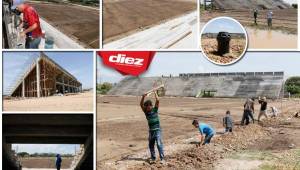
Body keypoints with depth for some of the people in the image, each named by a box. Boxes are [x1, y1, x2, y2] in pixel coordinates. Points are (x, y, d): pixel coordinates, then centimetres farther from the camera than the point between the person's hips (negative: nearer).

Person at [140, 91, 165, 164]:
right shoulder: (146, 112, 3)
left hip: (157, 130, -4)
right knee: (151, 145, 9)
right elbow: (141, 104, -10)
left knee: (159, 144, -12)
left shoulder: (155, 110, -3)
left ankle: (162, 158, -10)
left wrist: (155, 93, -10)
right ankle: (153, 158, 22)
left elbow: (157, 101, -14)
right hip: (151, 130, 5)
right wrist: (143, 97, -22)